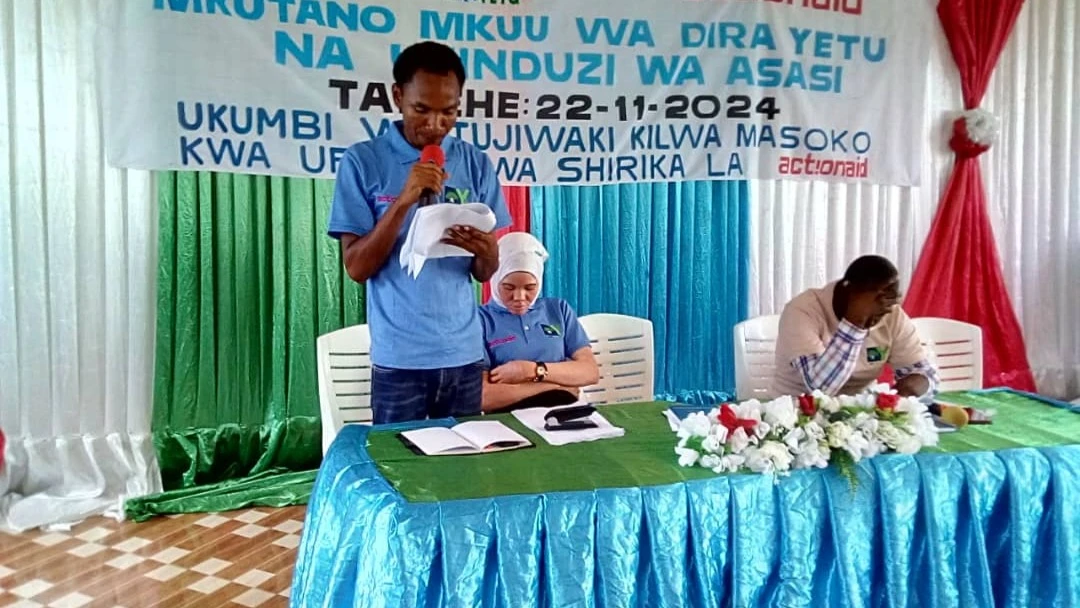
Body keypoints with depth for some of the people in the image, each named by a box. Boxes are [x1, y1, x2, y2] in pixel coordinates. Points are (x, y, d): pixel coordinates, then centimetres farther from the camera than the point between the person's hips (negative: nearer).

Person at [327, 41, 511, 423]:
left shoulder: (476, 165, 3)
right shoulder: (363, 161, -5)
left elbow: (485, 273, 5)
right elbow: (357, 268, -9)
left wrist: (485, 251, -19)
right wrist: (403, 201, -20)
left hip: (464, 353, 3)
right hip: (398, 357, -2)